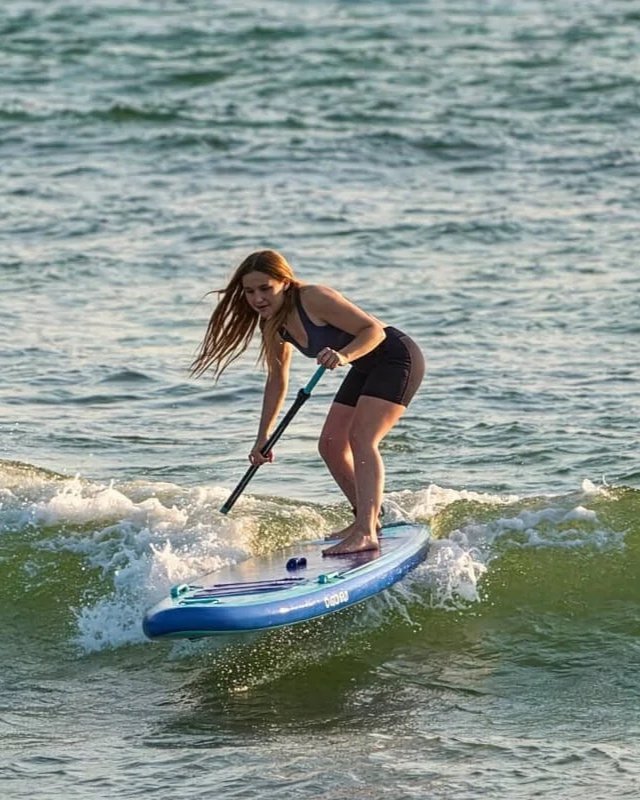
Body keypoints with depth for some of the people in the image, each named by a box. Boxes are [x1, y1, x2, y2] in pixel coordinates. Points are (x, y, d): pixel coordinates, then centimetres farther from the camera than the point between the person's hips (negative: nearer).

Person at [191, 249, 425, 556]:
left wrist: (344, 355, -44)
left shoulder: (315, 299, -26)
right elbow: (277, 380, 11)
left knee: (361, 438, -23)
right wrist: (263, 437, 9)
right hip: (366, 368, 10)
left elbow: (375, 330, -26)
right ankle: (366, 519, 22)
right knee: (331, 445, 8)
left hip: (396, 357, -10)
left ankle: (366, 533, -31)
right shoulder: (273, 324, 0)